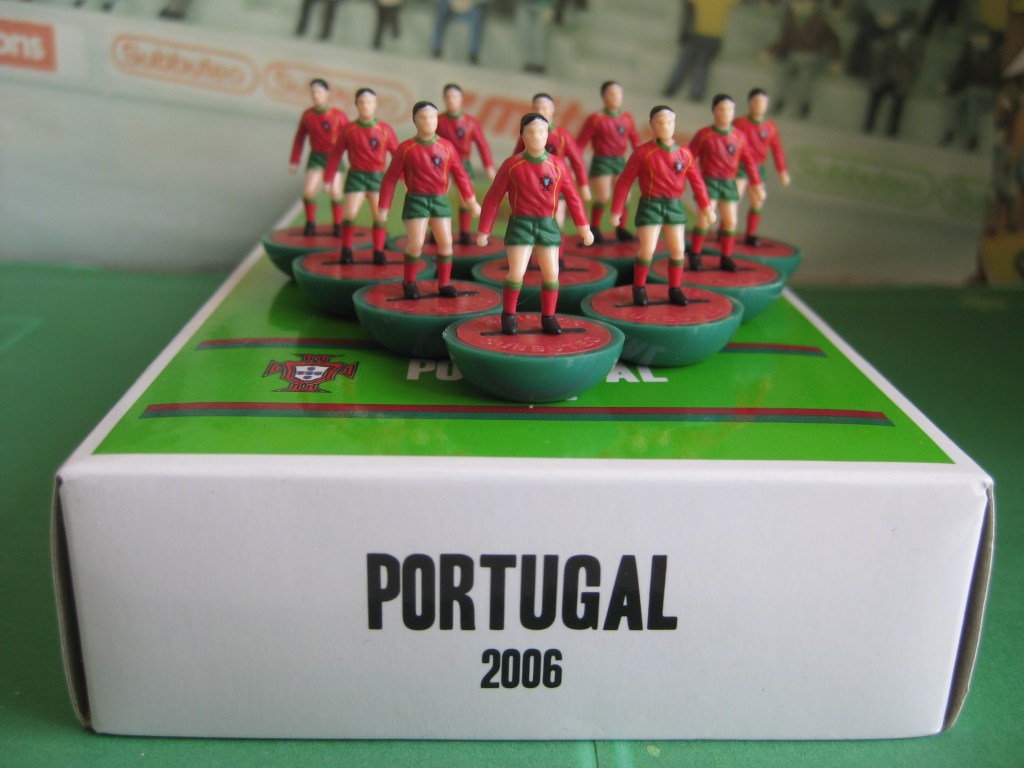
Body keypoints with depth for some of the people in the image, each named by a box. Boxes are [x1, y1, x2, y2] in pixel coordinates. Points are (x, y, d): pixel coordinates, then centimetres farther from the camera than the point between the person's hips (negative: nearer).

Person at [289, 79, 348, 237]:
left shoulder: (338, 115, -9)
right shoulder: (307, 115, -2)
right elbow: (299, 139, 7)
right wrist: (294, 162, 8)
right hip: (316, 157, 1)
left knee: (335, 192, -10)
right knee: (308, 191, -14)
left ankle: (338, 226, 9)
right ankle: (310, 224, 6)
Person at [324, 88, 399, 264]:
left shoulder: (385, 130, -1)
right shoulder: (349, 129, -1)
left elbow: (397, 154, 2)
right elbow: (335, 154, 4)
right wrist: (328, 179, 3)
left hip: (378, 177, 0)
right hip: (356, 176, 0)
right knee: (349, 214, -8)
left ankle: (378, 252, 10)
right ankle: (346, 250, 8)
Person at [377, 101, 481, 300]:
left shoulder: (447, 147, 1)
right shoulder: (406, 149, -5)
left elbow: (460, 175, 5)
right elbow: (390, 178, -1)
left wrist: (471, 201, 2)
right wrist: (383, 207, -2)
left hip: (441, 200, 3)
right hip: (416, 200, -3)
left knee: (446, 242, 0)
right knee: (416, 244, -8)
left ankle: (444, 283, 15)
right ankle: (409, 282, 14)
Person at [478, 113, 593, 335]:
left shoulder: (557, 165, 0)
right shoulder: (512, 165, -6)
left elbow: (572, 197, 5)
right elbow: (493, 198, -2)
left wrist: (584, 228, 4)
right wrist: (483, 231, -3)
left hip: (548, 225, 3)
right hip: (521, 224, -2)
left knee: (551, 273, 3)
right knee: (517, 273, -10)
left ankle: (548, 318, 20)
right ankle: (508, 315, 12)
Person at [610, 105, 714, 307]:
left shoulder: (684, 153, 2)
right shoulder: (643, 152, -9)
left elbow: (697, 181, 6)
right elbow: (624, 182, -6)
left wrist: (706, 207, 2)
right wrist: (616, 211, -7)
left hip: (675, 205, 4)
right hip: (650, 205, -4)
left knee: (678, 249, 6)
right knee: (647, 250, -8)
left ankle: (675, 290, 22)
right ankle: (639, 288, 13)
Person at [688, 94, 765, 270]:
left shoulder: (739, 137, 3)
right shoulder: (703, 135, -6)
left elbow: (748, 162, 7)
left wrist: (756, 185, 7)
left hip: (729, 183, 4)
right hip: (709, 182, -3)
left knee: (731, 221, 4)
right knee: (705, 220, -10)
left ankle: (726, 258, 17)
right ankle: (694, 255, 7)